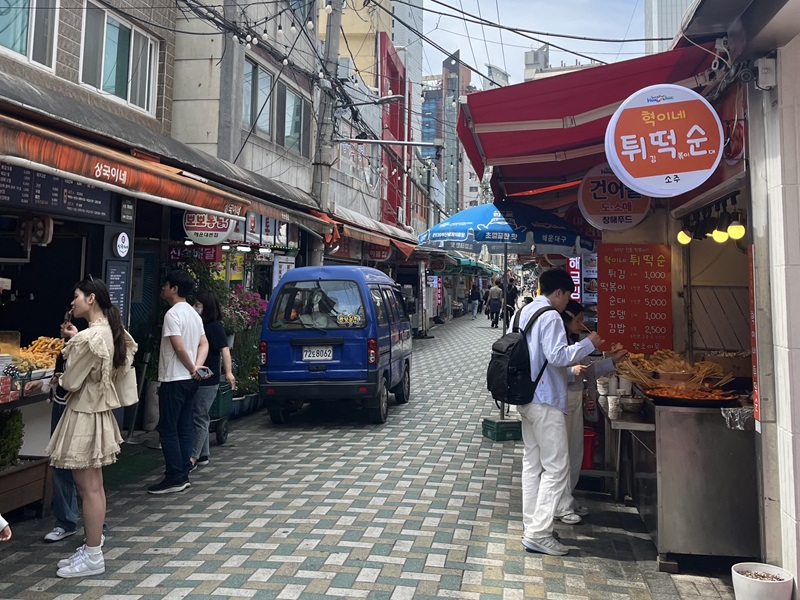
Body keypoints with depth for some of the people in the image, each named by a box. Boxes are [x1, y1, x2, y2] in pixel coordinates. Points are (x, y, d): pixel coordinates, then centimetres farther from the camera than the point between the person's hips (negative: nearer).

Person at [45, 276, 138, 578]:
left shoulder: (89, 337, -22)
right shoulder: (107, 331, 7)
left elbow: (70, 381, -16)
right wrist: (73, 341, 8)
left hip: (84, 415, -10)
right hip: (96, 410, 10)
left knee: (88, 488, 0)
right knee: (93, 485, 16)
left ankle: (93, 556, 11)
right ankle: (91, 548, 27)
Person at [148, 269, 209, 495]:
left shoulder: (173, 314, -15)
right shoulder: (193, 313, 14)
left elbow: (179, 347, -21)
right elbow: (204, 344, 13)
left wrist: (192, 369, -8)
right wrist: (197, 367, 0)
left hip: (174, 380, -9)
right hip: (189, 380, 9)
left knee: (168, 430, -2)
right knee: (184, 428, 11)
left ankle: (174, 478, 1)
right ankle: (183, 475, 16)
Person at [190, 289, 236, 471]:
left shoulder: (214, 326, -10)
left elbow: (224, 349, -16)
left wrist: (228, 372, -25)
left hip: (208, 380, -8)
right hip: (195, 378, 8)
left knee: (200, 418, -5)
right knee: (199, 417, 13)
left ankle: (193, 458, -1)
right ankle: (203, 455, 23)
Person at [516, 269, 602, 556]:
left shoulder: (526, 311, 13)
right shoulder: (550, 316, -16)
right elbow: (557, 356, -23)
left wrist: (571, 367, 25)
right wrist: (588, 344, -10)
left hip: (526, 399, 10)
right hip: (545, 402, -10)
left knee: (532, 463, 15)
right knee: (556, 468, -4)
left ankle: (532, 525, 23)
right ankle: (538, 534, -2)